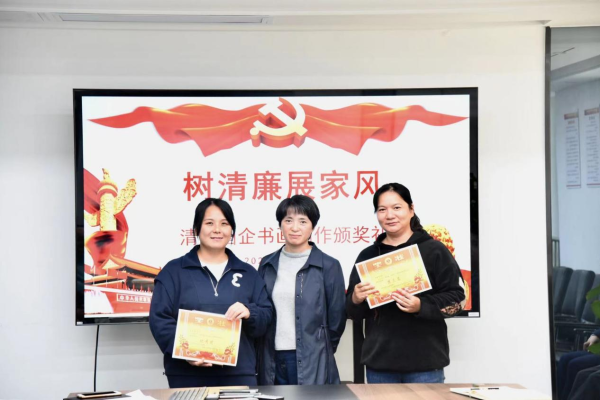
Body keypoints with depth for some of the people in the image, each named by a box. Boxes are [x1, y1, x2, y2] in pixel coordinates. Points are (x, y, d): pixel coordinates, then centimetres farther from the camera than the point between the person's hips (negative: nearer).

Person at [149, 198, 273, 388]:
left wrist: (249, 313, -12)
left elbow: (266, 320, 11)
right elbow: (160, 319, -2)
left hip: (239, 374, 3)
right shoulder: (174, 271, 6)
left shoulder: (248, 273, 15)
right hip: (188, 375, -2)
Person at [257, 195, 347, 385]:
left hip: (311, 363, -3)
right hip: (272, 362, 3)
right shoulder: (267, 264, 8)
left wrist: (320, 352, 8)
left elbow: (336, 319, 1)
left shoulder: (329, 266, -3)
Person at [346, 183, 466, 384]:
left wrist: (420, 306, -21)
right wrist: (356, 300, -11)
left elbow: (456, 298, -5)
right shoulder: (368, 255, 10)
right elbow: (353, 312, 13)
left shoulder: (434, 250, -1)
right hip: (379, 362, 4)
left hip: (424, 362, -3)